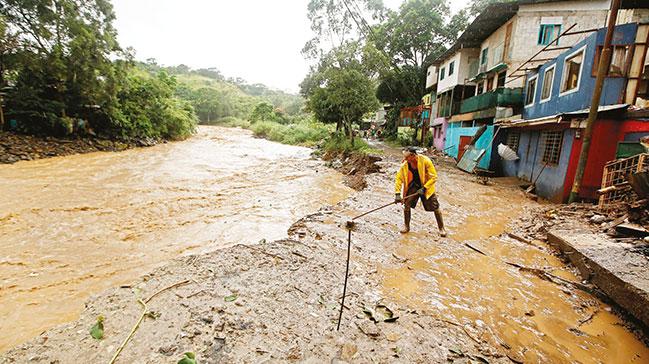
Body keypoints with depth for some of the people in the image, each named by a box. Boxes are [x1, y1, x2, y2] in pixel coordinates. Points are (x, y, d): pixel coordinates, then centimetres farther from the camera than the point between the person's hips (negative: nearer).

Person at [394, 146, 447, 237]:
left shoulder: (425, 161, -27)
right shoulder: (405, 165, -18)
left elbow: (434, 177, -21)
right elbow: (399, 178, -14)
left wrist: (424, 188, -27)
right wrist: (397, 194, -22)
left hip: (426, 186, -2)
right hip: (413, 186, 2)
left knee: (435, 208, 3)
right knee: (406, 205, -6)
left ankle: (441, 228, 24)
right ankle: (406, 226, 15)